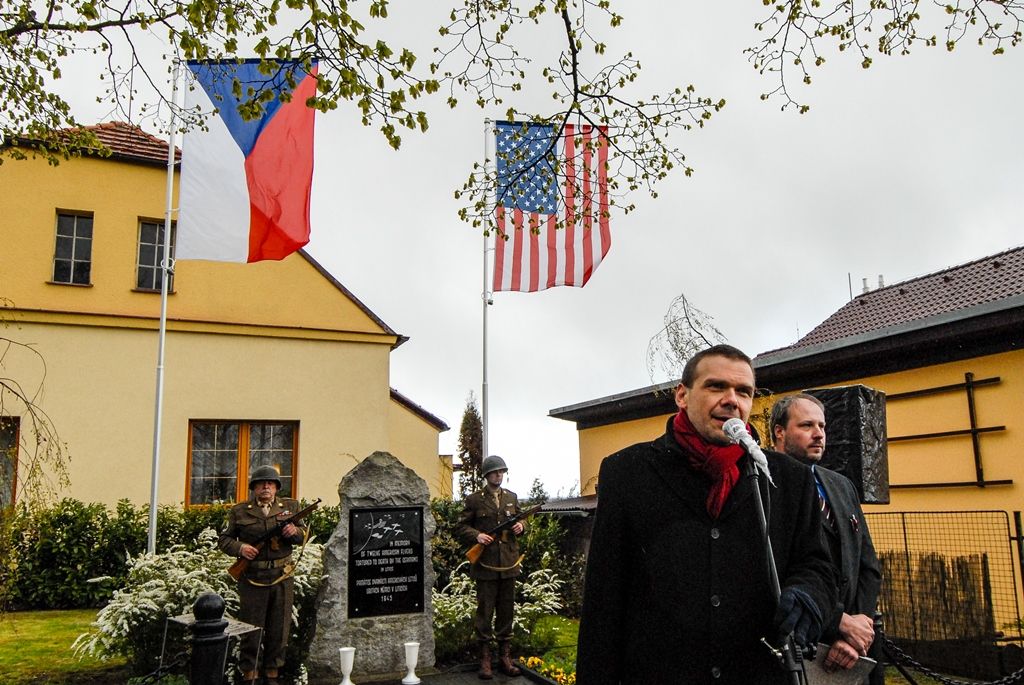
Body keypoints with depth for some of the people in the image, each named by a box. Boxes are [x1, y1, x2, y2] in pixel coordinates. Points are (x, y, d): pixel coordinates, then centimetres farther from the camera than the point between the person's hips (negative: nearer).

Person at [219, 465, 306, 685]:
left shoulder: (290, 507, 8)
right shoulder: (239, 511, 3)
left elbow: (304, 535, 10)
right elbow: (224, 539, 4)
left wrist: (295, 532, -13)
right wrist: (240, 548, -15)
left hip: (282, 578, 2)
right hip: (252, 579, -2)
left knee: (279, 629, 9)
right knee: (251, 629, 5)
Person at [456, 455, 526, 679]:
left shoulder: (511, 498, 12)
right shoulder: (474, 500, -1)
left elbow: (519, 521, 22)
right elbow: (461, 527, 1)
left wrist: (520, 526, -1)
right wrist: (476, 535, -16)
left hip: (509, 564, 4)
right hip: (485, 564, -4)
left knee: (506, 611, 10)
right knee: (484, 611, 0)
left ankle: (505, 658, 20)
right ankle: (484, 659, 9)